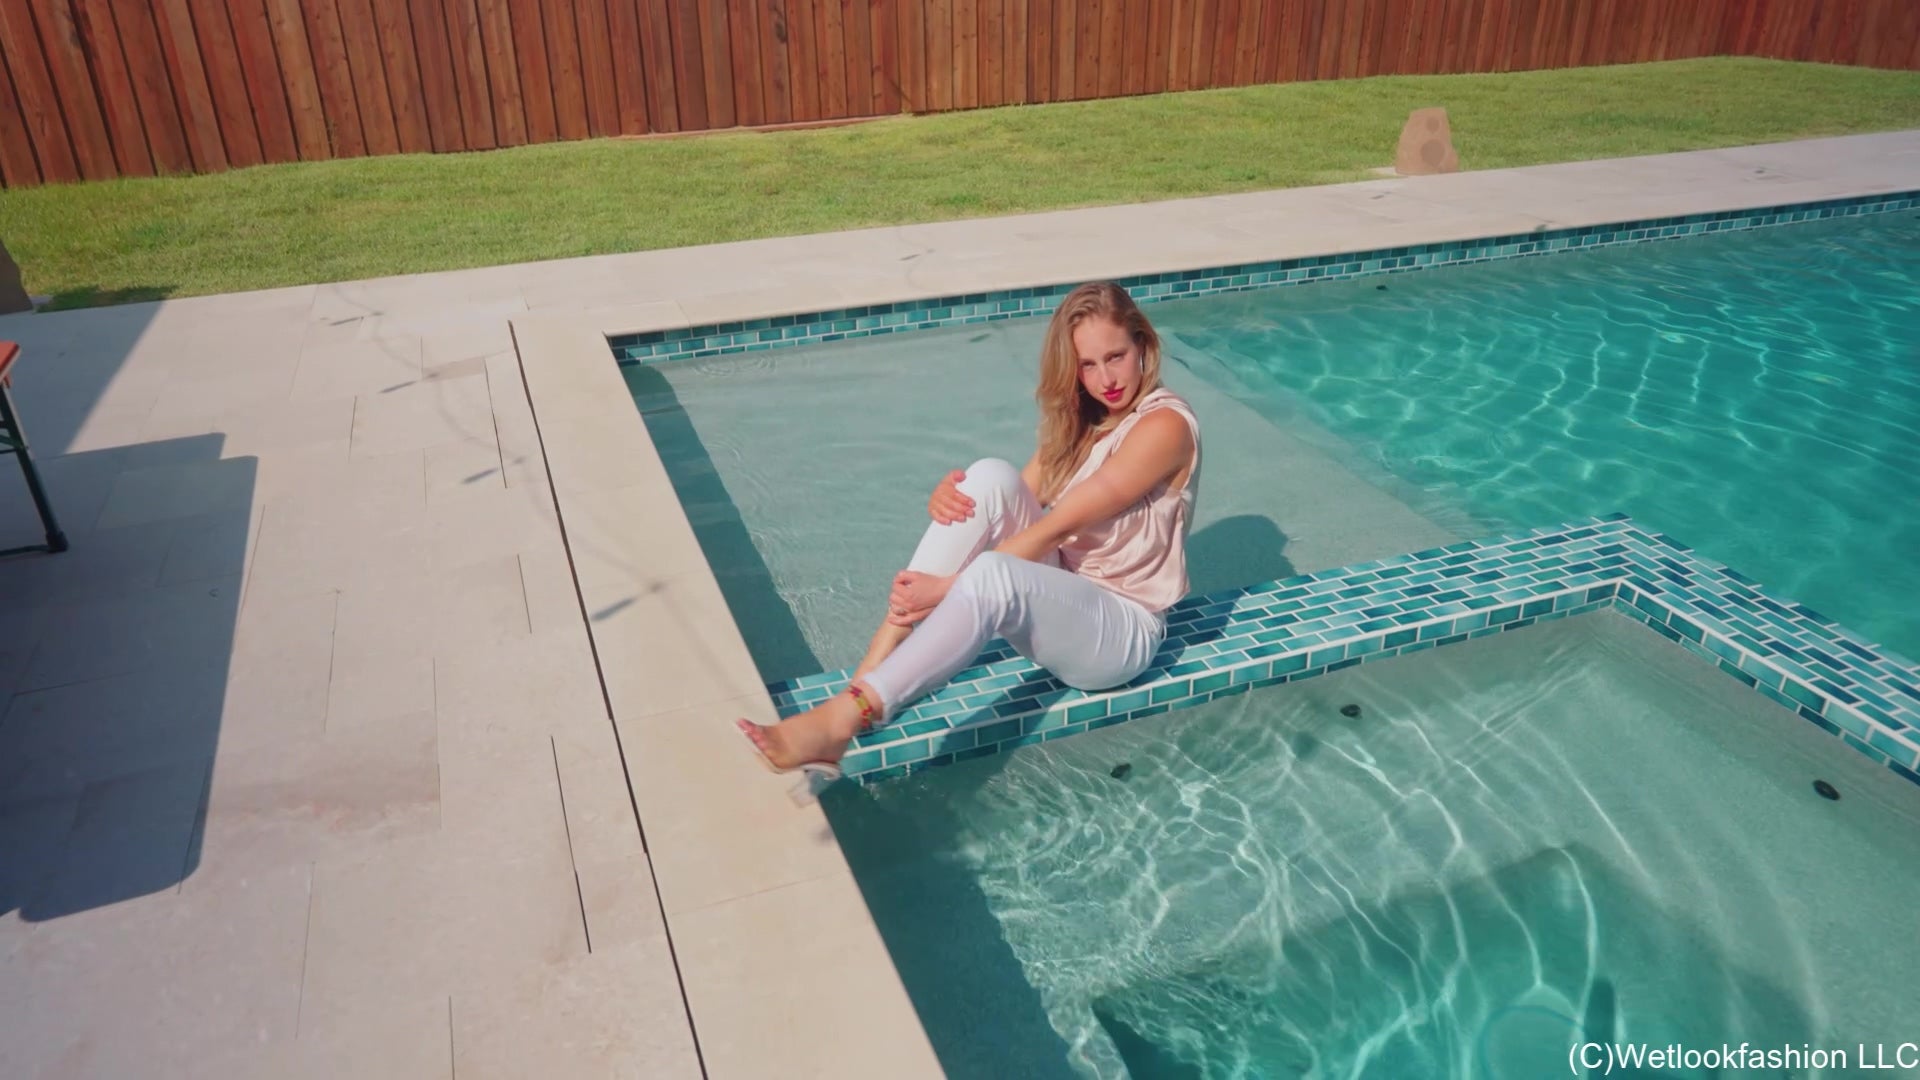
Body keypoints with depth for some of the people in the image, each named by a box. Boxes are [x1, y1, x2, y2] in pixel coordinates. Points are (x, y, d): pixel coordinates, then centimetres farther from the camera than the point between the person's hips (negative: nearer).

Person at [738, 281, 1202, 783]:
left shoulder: (1164, 424, -16)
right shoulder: (1079, 417, 9)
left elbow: (1057, 527, -22)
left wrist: (945, 588, -26)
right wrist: (949, 495, -21)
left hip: (1121, 629, -7)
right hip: (1053, 598, 7)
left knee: (992, 575, -39)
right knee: (989, 478, -23)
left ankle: (838, 722, -41)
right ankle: (859, 689, -30)